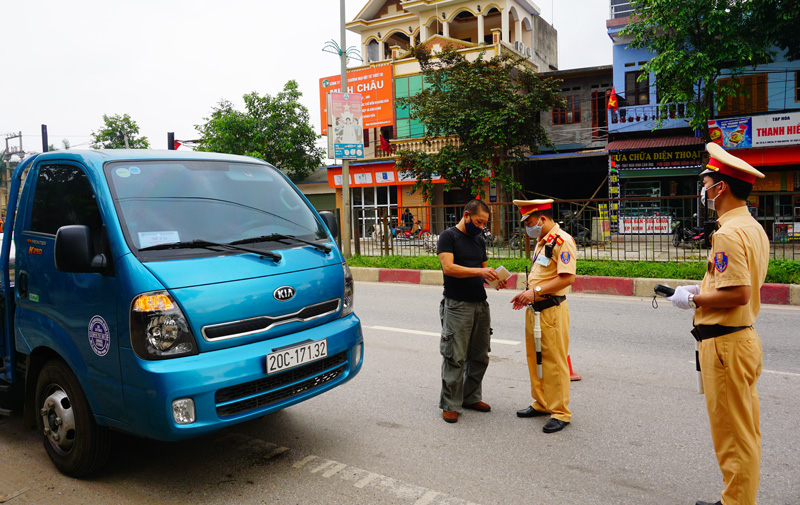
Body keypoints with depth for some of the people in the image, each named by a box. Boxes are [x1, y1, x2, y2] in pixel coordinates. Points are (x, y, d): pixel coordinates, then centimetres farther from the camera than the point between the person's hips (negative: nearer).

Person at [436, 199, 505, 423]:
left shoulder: (479, 240, 17)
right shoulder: (448, 236, -5)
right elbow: (448, 267, -17)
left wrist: (494, 280, -2)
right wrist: (479, 271, -24)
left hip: (480, 304, 7)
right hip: (457, 306, -7)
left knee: (479, 356, 12)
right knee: (455, 358, -4)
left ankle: (471, 397, 26)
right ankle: (450, 404, 6)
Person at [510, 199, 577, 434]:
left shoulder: (562, 241, -15)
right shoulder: (541, 242, 16)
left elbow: (568, 277, -22)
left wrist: (536, 291, -22)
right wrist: (527, 295, 11)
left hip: (552, 311, -10)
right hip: (534, 309, 10)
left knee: (554, 362, -1)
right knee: (534, 359, 16)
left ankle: (560, 412, 12)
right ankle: (541, 404, 31)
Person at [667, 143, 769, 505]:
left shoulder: (728, 233, -20)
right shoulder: (753, 227, 13)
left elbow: (738, 294, -26)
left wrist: (694, 300, -13)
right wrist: (702, 289, 13)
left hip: (725, 343, -11)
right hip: (745, 337, 11)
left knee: (733, 436, 1)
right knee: (746, 432, 19)